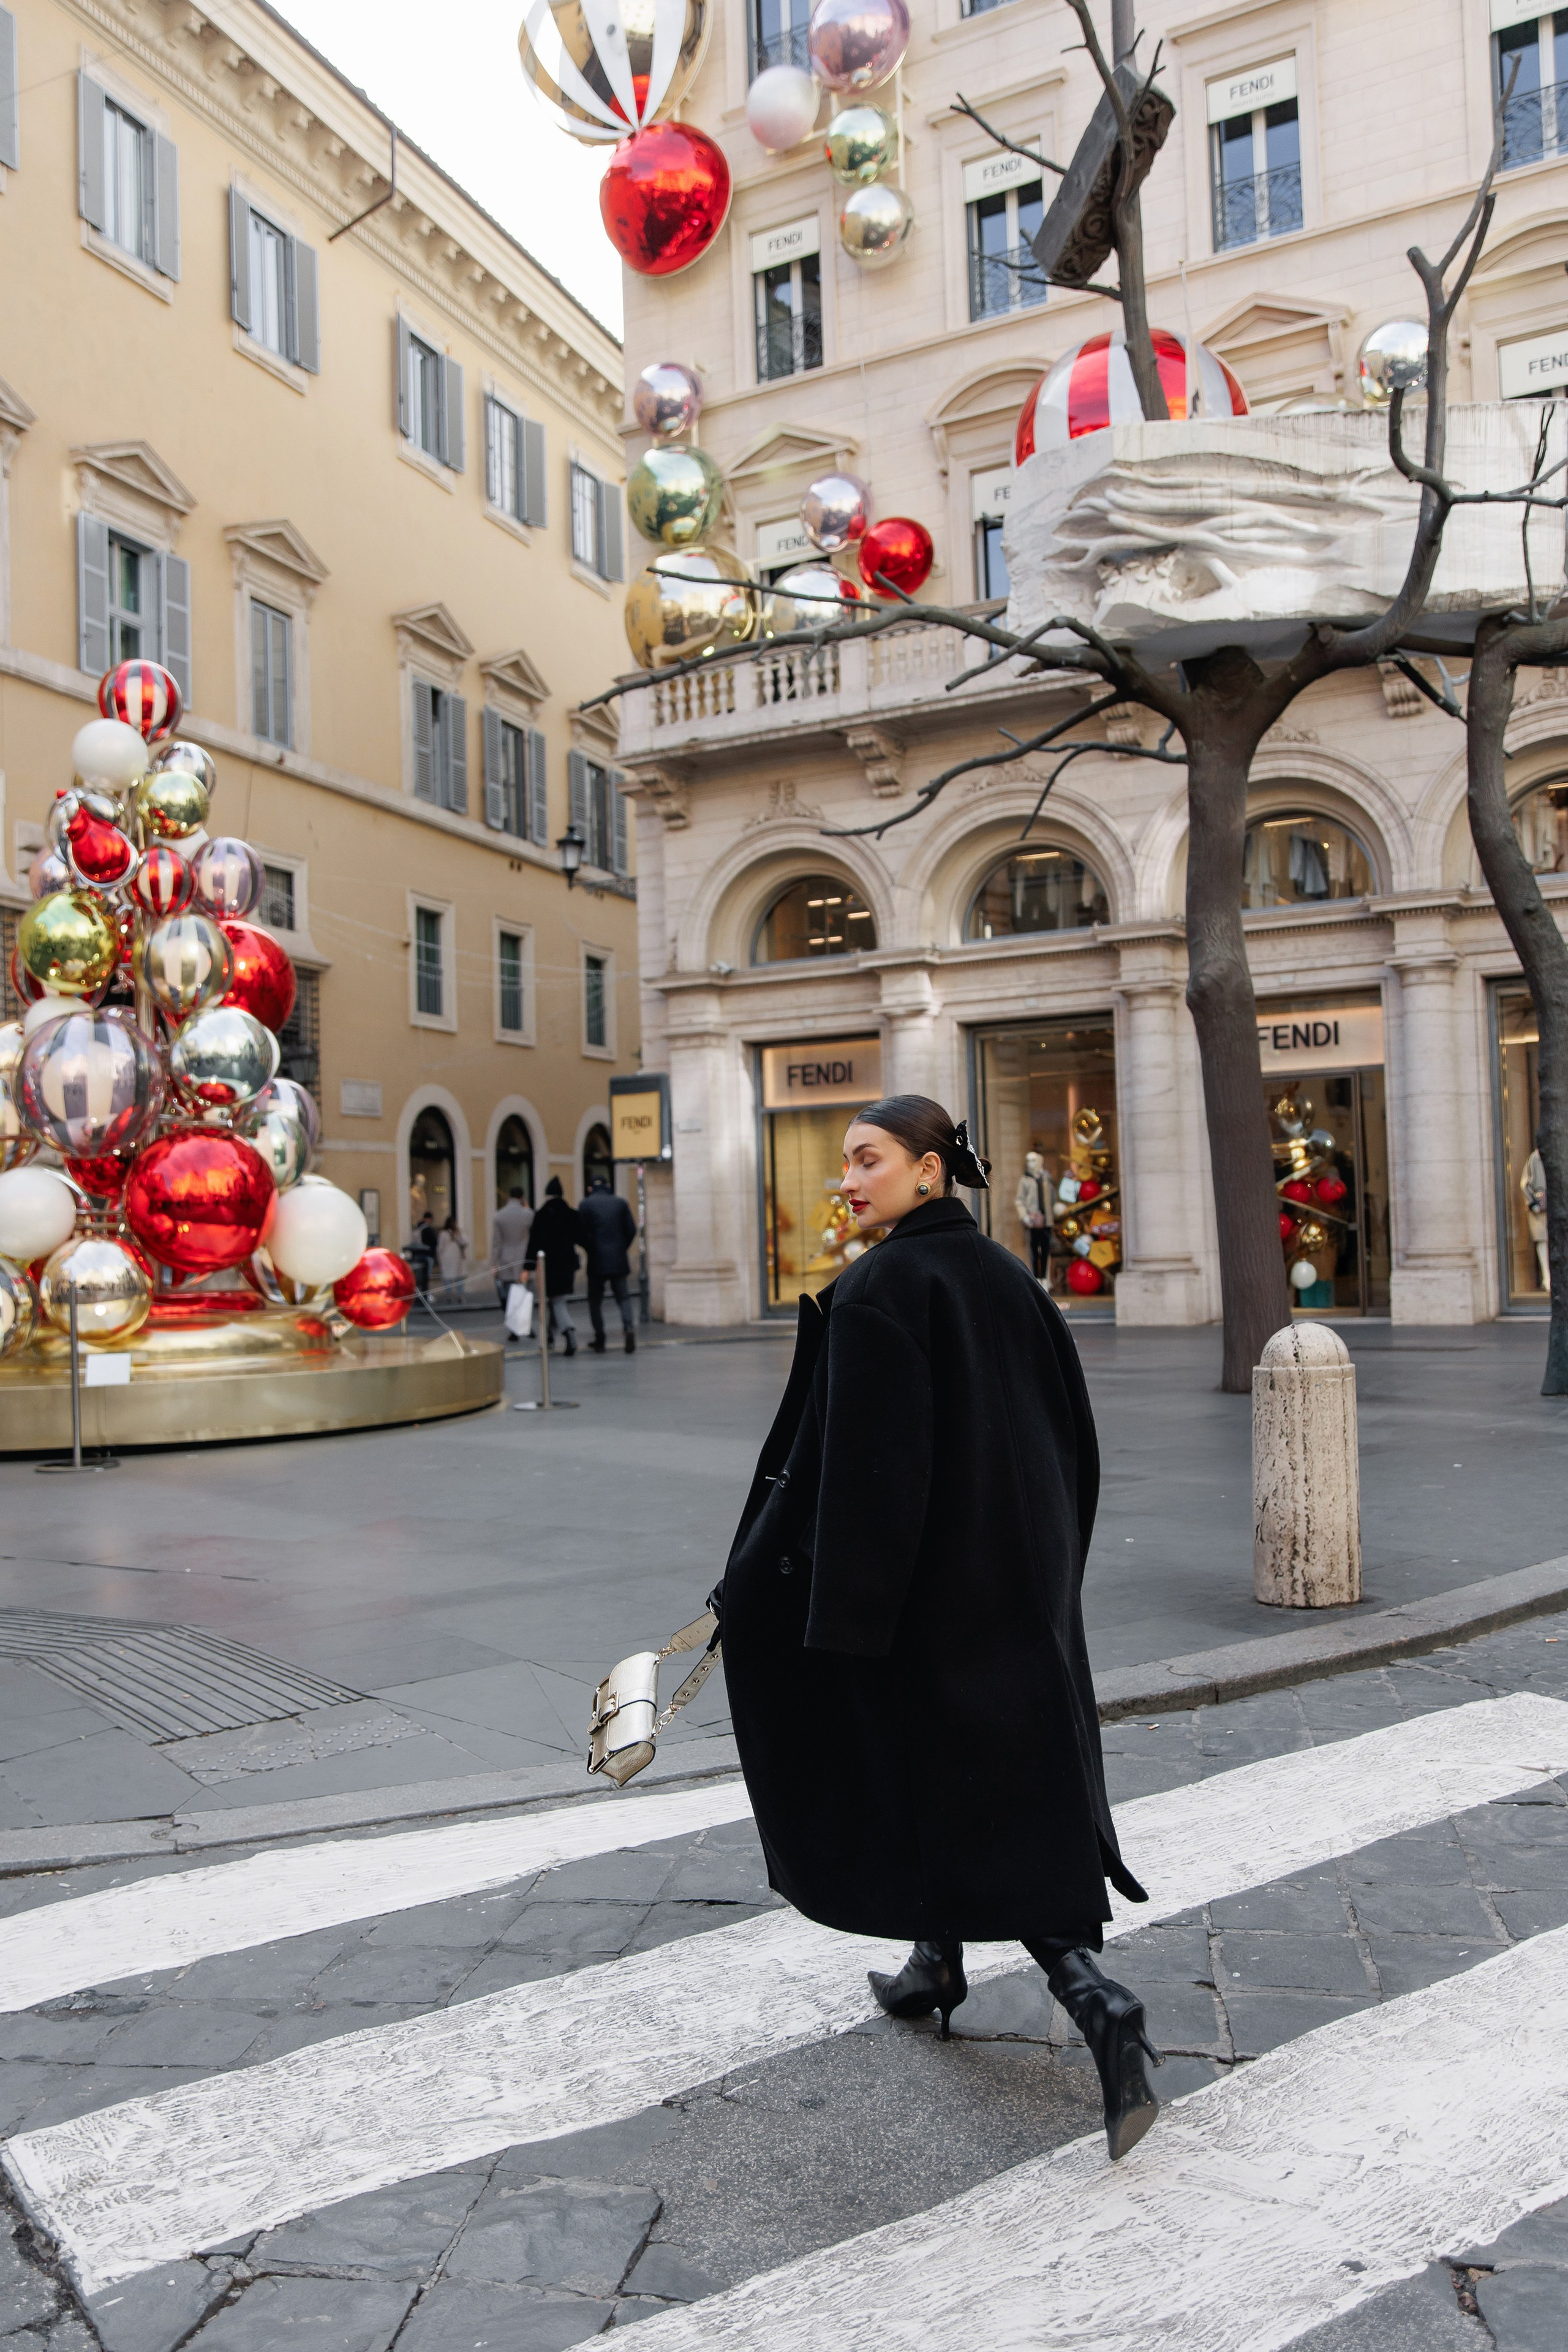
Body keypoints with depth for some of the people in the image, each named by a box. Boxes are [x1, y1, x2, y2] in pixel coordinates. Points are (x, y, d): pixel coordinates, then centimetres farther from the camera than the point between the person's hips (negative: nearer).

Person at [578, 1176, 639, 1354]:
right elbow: (632, 1230, 3)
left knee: (595, 1300, 8)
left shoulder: (585, 1205, -2)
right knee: (622, 1297, 9)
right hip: (619, 1259, 2)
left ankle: (599, 1341, 7)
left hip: (597, 1260, -2)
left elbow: (582, 1232, -7)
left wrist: (590, 1250, 9)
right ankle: (629, 1325, -19)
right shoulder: (620, 1202, 6)